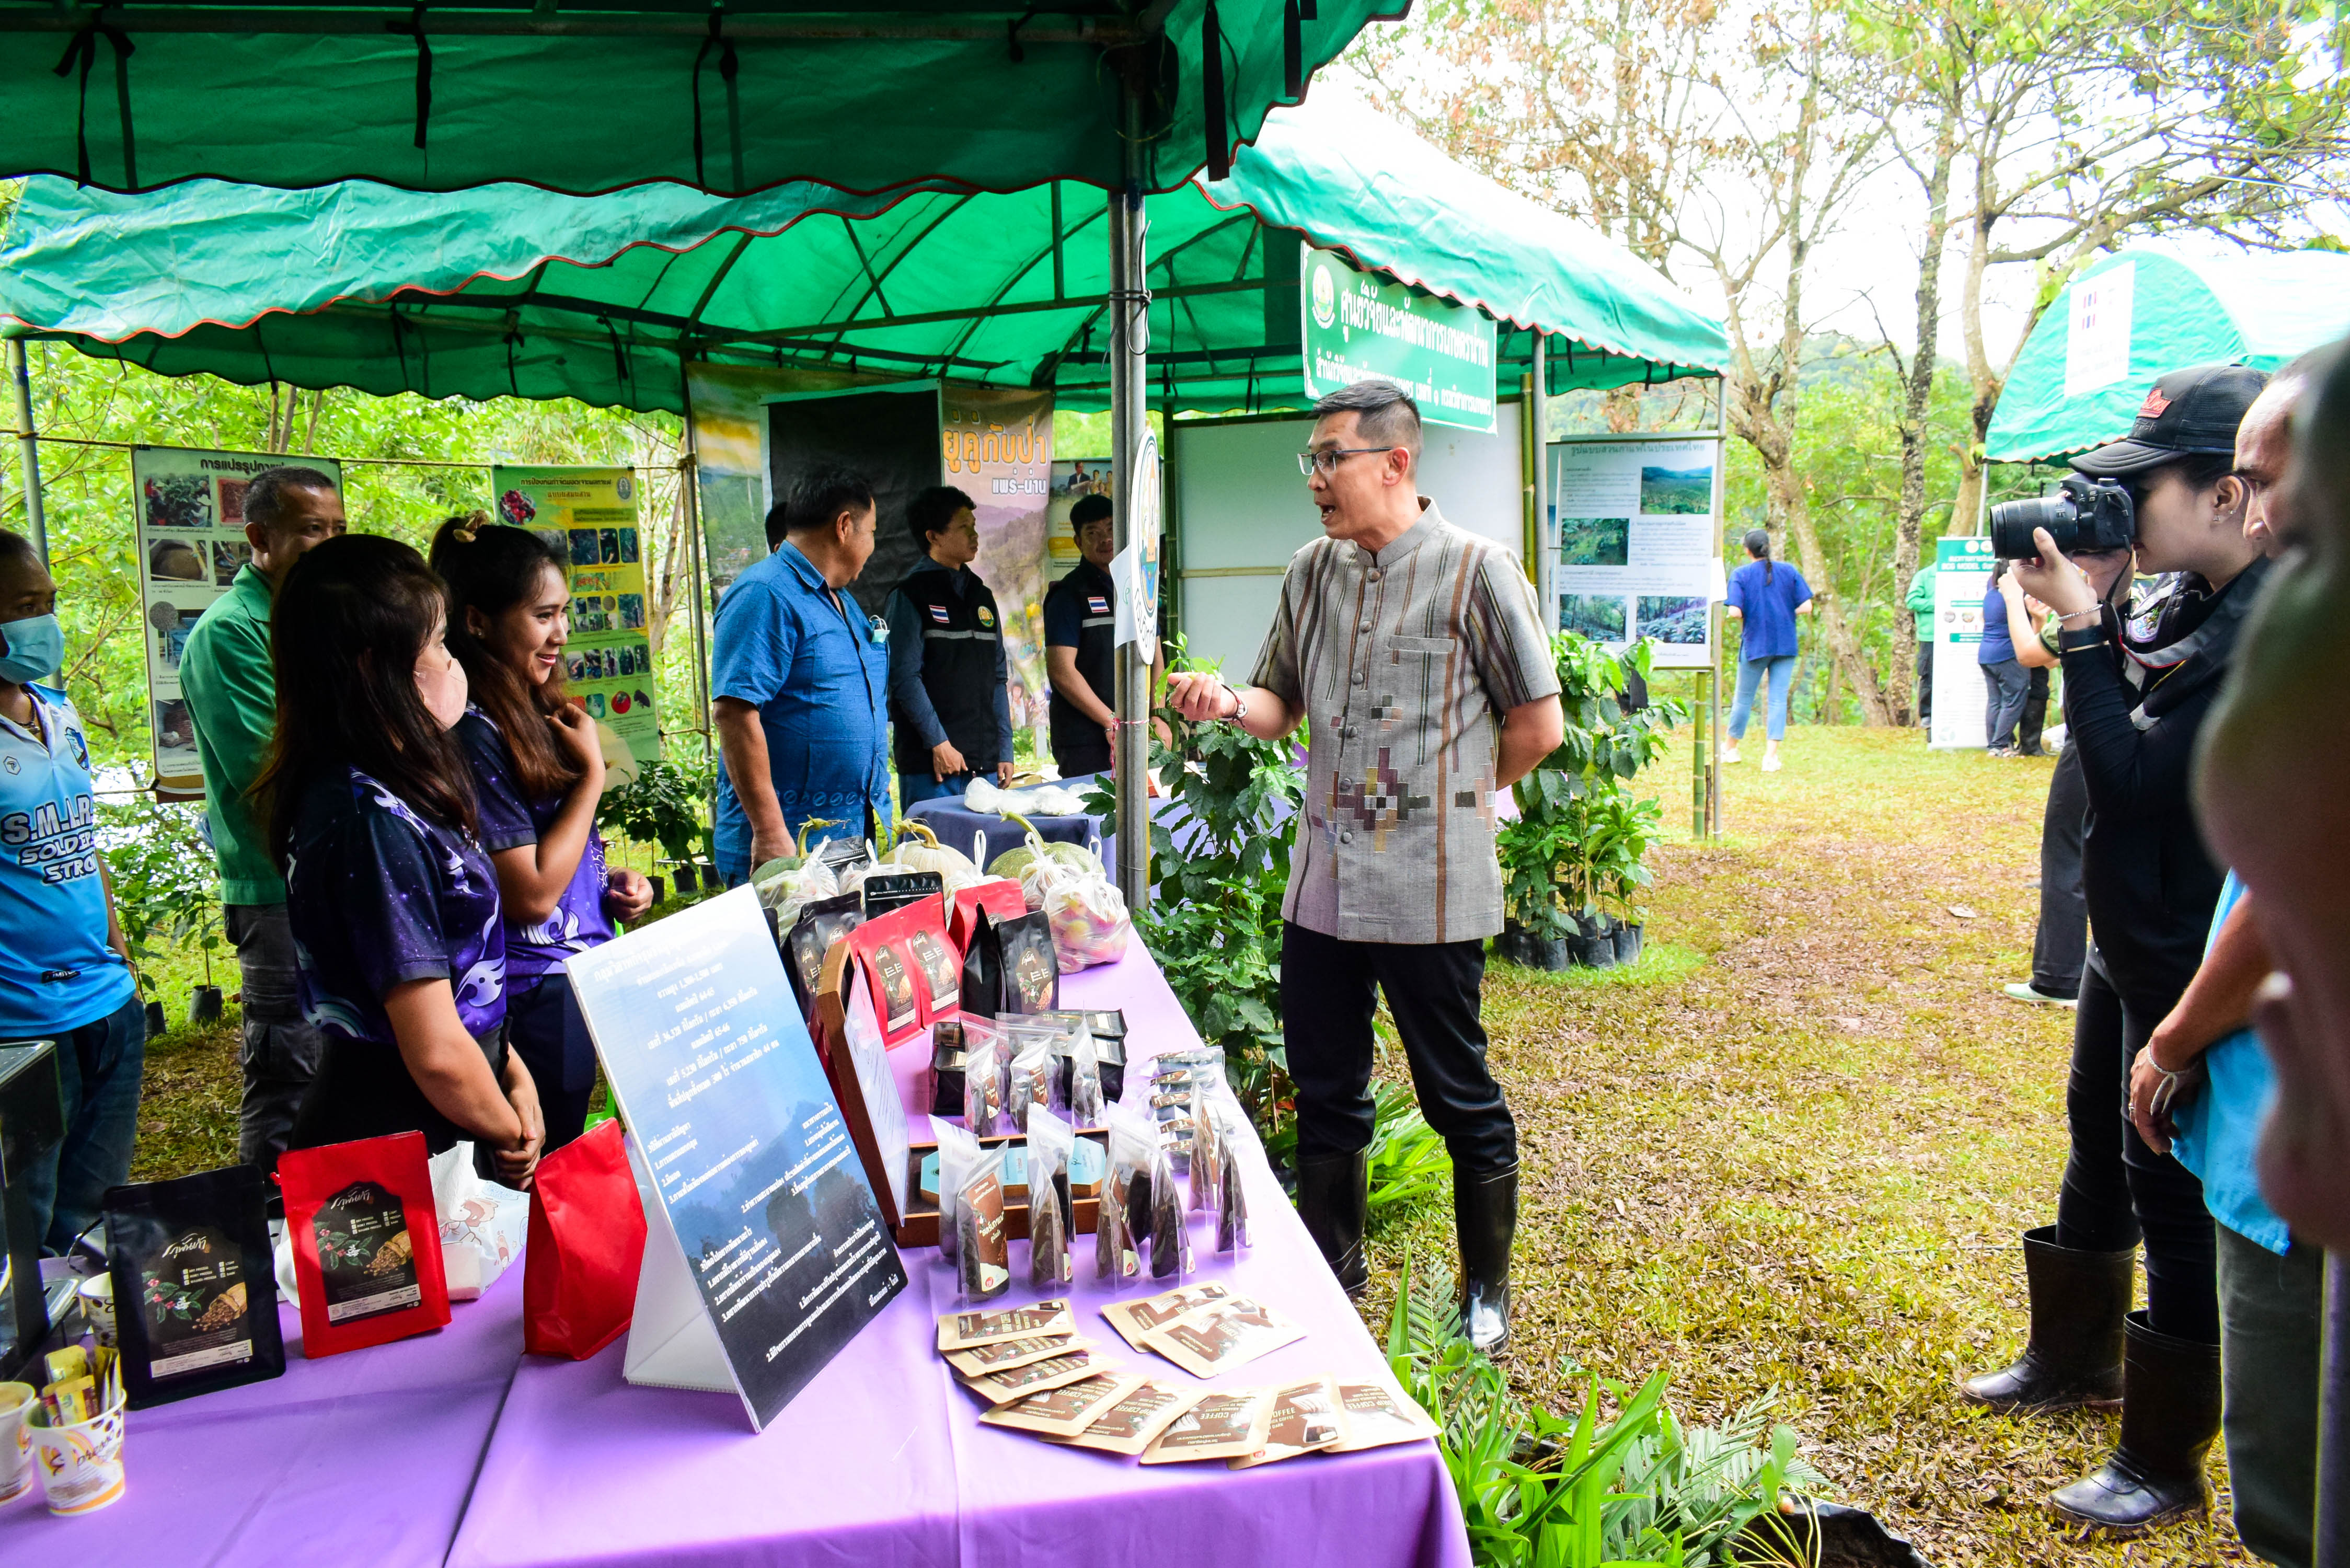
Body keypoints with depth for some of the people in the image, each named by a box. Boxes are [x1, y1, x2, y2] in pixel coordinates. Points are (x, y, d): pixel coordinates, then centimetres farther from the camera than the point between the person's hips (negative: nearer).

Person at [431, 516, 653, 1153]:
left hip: (581, 980, 9)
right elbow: (530, 894, -21)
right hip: (538, 999, -9)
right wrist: (592, 774, -15)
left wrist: (613, 880, 4)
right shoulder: (472, 733, -19)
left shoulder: (534, 713, 10)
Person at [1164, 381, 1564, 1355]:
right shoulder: (1312, 573, 9)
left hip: (1428, 889, -5)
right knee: (1325, 1089, 15)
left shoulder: (1475, 570, -8)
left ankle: (1487, 1292, 28)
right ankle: (1332, 1276, 34)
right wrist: (1232, 704, -7)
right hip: (1322, 880, 6)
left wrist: (1451, 798, 3)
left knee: (1459, 1095, 8)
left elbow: (1538, 725, -4)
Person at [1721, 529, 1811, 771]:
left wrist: (1746, 618, 5)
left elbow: (1735, 612, -17)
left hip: (1754, 644, -2)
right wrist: (1784, 613, 13)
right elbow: (1806, 607, -3)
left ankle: (1731, 749, 25)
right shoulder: (1789, 571, 2)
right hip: (1785, 645, 2)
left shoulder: (1741, 575, -6)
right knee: (1778, 700, 1)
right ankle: (1771, 756, -5)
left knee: (1744, 699, 11)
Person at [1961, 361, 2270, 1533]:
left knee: (2177, 1194, 3)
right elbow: (2120, 725, 11)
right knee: (2099, 1157, 23)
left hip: (2196, 964, -9)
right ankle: (2075, 1359, 44)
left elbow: (2136, 777, -25)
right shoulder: (2186, 601, 4)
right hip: (2129, 939, 10)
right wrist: (2086, 615, -2)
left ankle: (2165, 1466, 20)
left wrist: (2079, 626, -22)